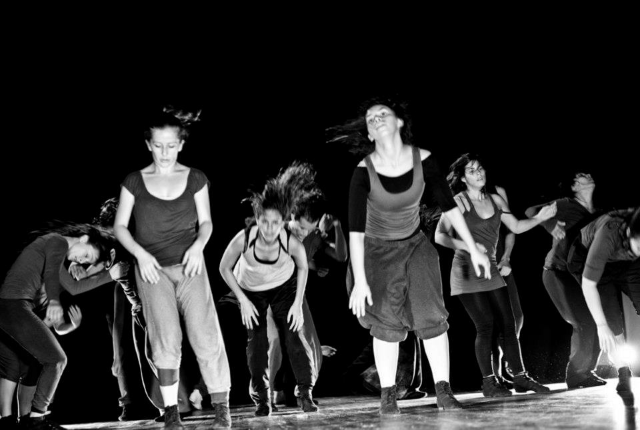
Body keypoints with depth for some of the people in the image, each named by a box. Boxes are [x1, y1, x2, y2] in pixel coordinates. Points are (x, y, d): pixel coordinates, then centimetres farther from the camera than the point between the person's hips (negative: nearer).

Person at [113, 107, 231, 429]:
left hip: (189, 266, 0)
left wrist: (198, 245, -13)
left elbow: (206, 222, 7)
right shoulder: (134, 181, 3)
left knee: (205, 336, -10)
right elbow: (120, 226, 4)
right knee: (166, 340, -11)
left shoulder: (195, 179, 4)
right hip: (152, 269, 0)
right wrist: (140, 253, -11)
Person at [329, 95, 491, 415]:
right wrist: (360, 281, -34)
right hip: (378, 251, -2)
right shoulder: (364, 172, -24)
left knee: (431, 314, -8)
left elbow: (449, 205, -6)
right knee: (387, 322, -5)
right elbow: (355, 229, -27)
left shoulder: (422, 160, -17)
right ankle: (388, 395, 8)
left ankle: (443, 391, 2)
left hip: (415, 245, 2)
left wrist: (473, 249, -4)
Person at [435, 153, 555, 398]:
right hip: (466, 271, -6)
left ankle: (520, 377, 11)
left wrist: (539, 218, -1)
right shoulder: (459, 202, -9)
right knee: (485, 325, -9)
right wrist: (468, 247, -25)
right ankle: (489, 382, 2)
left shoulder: (496, 200, 9)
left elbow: (516, 227, 14)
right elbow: (440, 236, -14)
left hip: (491, 270, 6)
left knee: (508, 324, 3)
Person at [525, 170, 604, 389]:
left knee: (596, 322, 2)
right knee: (584, 323, -13)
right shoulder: (567, 205, -9)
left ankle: (586, 371, 19)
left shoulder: (598, 214, 7)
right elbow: (531, 211, -14)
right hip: (558, 273, -6)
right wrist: (552, 224, -30)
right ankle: (575, 375, 1)